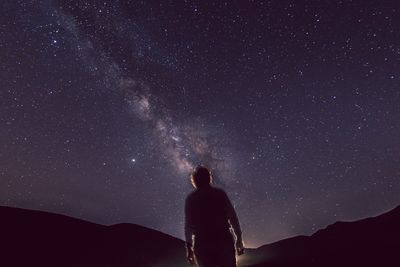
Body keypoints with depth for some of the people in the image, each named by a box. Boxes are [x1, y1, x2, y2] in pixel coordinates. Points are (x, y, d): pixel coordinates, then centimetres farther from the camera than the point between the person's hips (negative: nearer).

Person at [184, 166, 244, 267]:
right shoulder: (220, 193, 2)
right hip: (224, 239, 0)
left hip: (203, 243, 0)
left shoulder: (191, 198, 1)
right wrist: (239, 239, 4)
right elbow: (233, 217, -2)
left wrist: (189, 247, 2)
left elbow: (188, 224, -2)